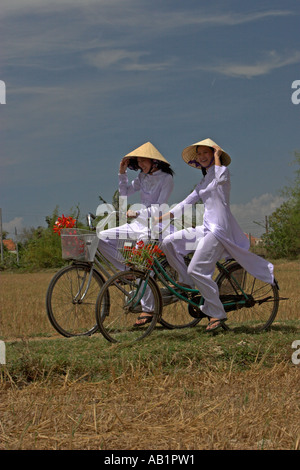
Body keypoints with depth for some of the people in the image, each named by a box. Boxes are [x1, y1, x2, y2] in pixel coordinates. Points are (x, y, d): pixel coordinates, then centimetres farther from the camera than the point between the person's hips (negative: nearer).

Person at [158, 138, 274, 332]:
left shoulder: (222, 171, -1)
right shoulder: (205, 181, 23)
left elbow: (221, 177, -26)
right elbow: (187, 202, 21)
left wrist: (217, 154, -10)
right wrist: (162, 217, 12)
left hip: (219, 228, -9)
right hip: (207, 228, 9)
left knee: (196, 270, -16)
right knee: (169, 242, -2)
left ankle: (217, 313, -8)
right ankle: (187, 282, 9)